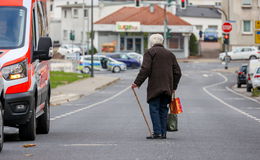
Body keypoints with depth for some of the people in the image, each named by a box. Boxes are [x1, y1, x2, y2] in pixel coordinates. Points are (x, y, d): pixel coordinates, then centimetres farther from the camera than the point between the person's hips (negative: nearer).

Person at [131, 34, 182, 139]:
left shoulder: (150, 52, 0)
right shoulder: (170, 54, 18)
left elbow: (145, 69, -12)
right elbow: (177, 72, 17)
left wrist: (137, 83, -9)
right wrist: (173, 87, 24)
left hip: (154, 87, -6)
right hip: (167, 88, 6)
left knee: (154, 109, -6)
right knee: (163, 109, 10)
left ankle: (157, 132, -14)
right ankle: (163, 133, 9)